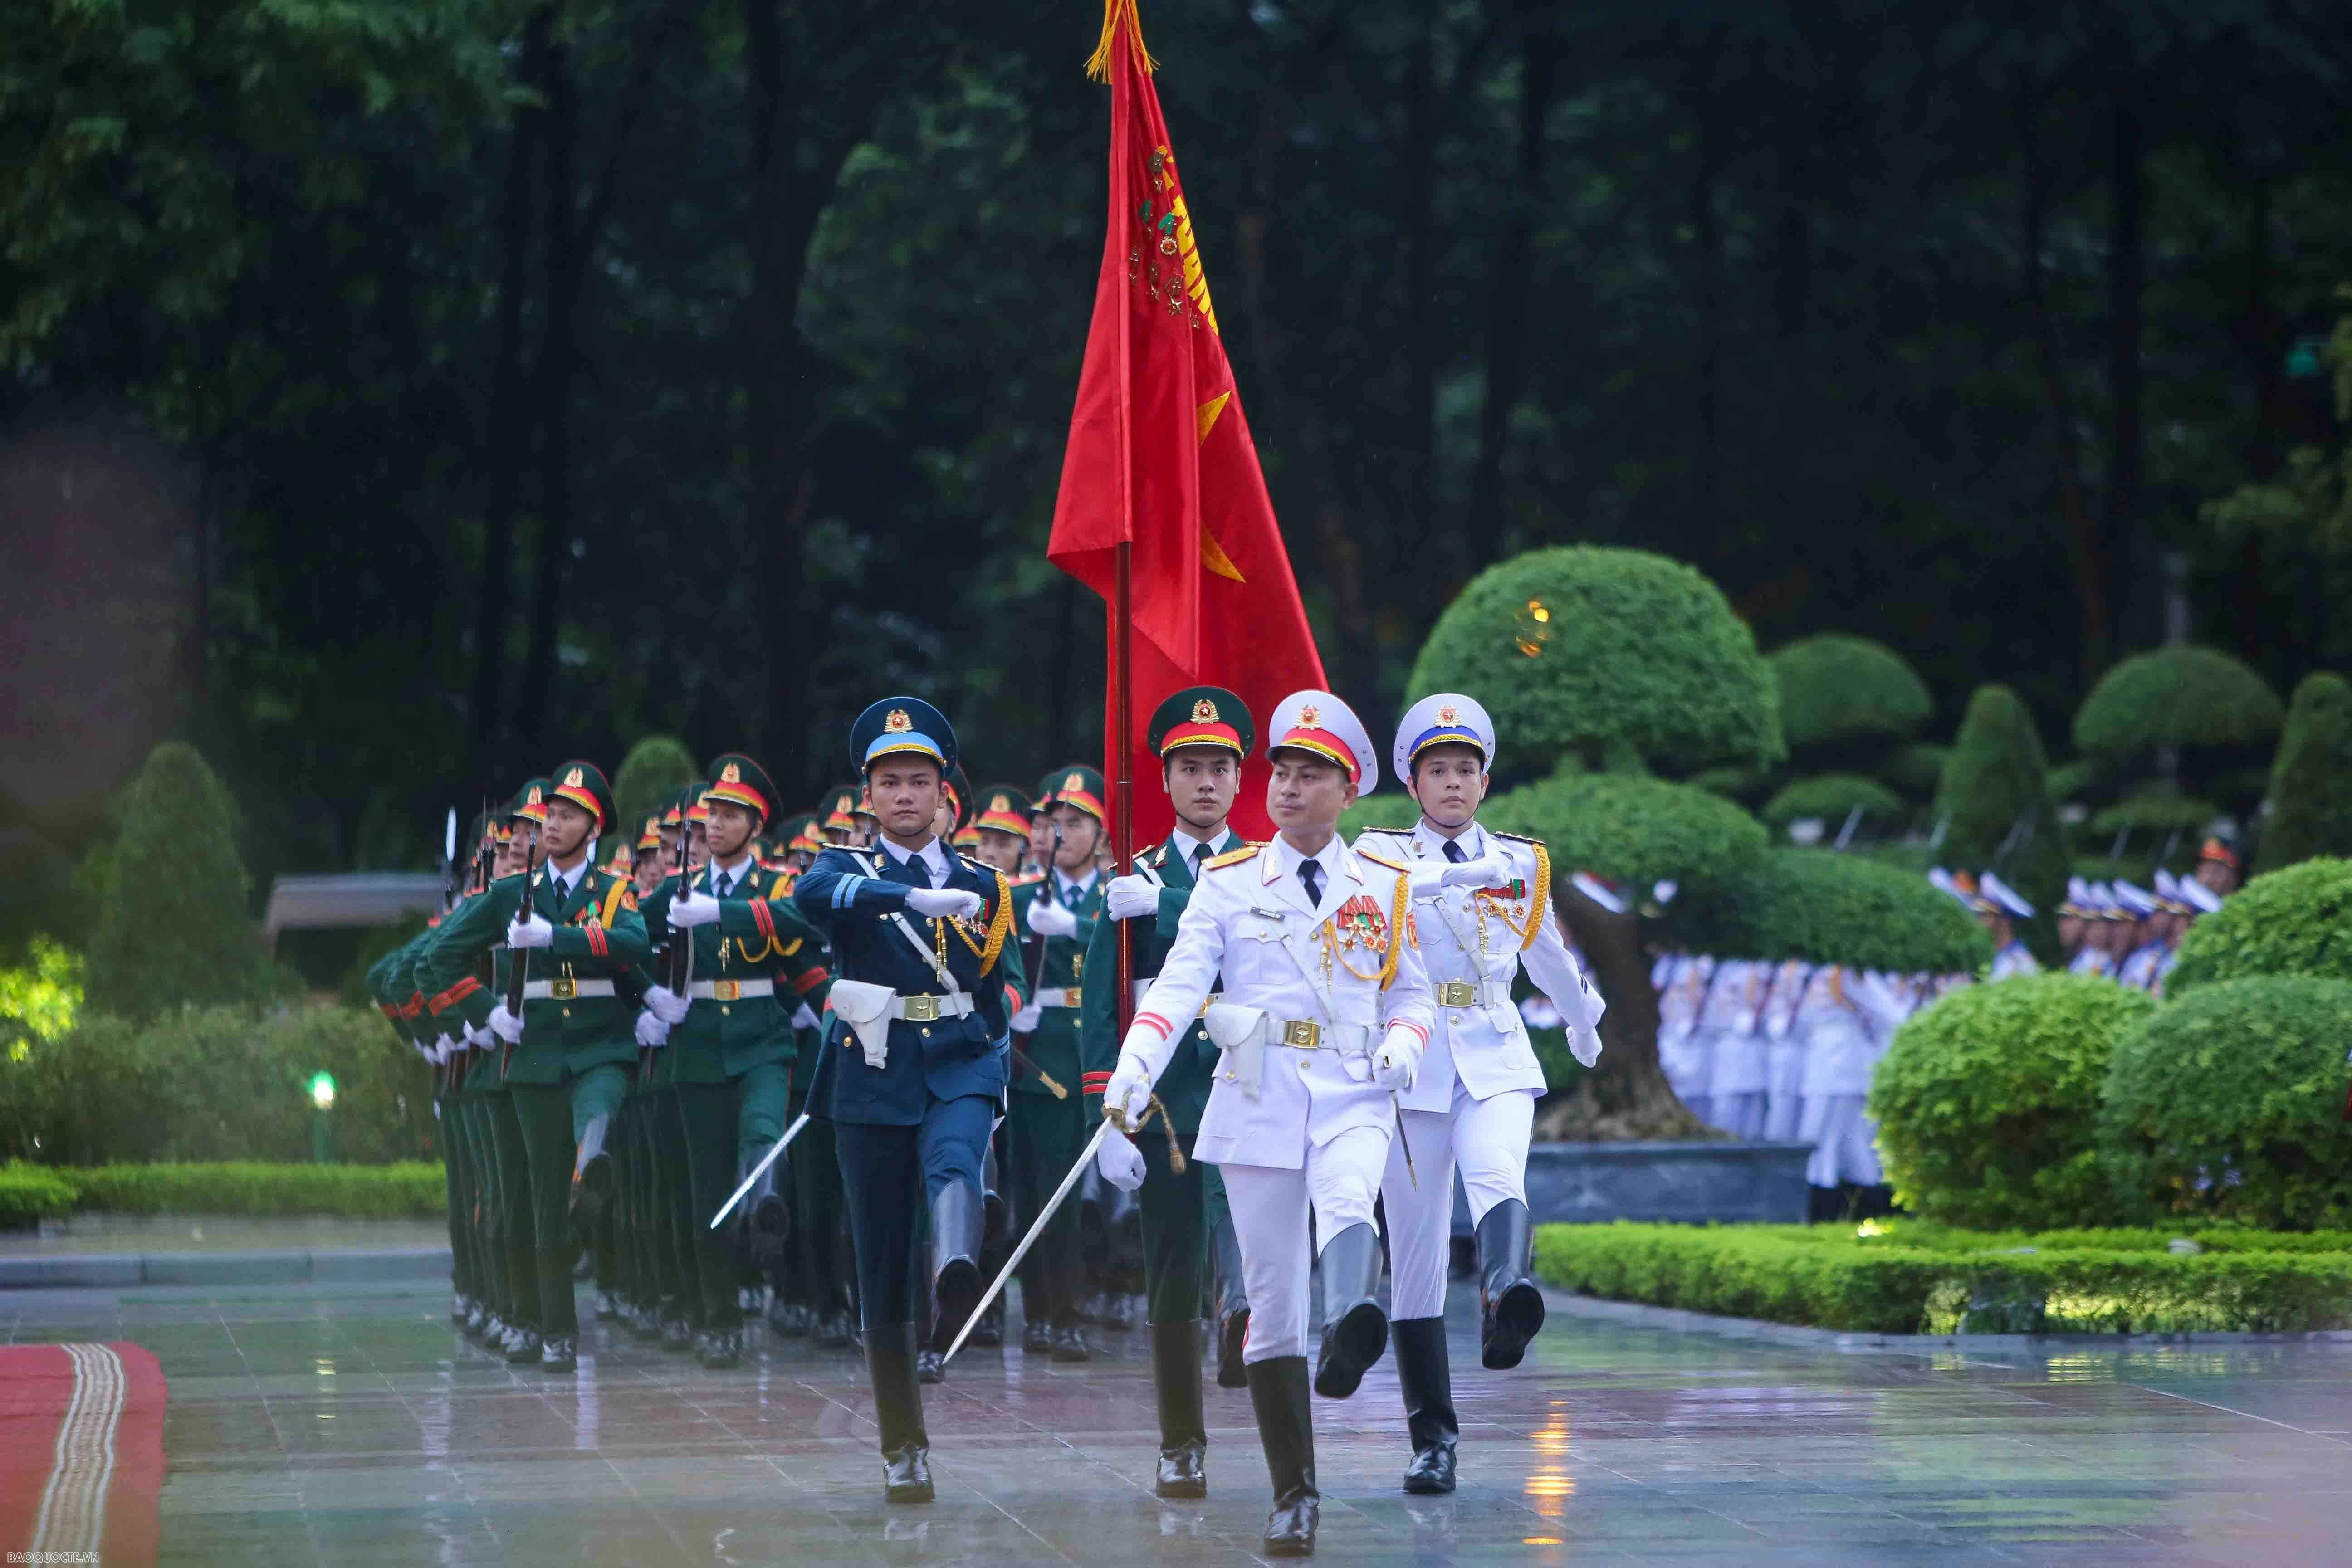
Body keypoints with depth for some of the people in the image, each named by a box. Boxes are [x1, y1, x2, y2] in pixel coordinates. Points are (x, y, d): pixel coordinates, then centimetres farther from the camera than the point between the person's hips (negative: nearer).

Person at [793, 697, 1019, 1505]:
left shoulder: (981, 886, 14)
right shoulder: (848, 869, 5)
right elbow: (813, 894, -21)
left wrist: (994, 1060, 10)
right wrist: (915, 895, -36)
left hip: (960, 1069, 0)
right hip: (874, 1080, 0)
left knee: (954, 1163, -35)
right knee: (883, 1275, 1)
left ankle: (959, 1273, -65)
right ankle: (903, 1446, 10)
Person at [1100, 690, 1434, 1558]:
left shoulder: (1384, 884, 10)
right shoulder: (1229, 882, 7)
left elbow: (1412, 993, 15)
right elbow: (1180, 982, -5)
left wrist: (1404, 1043, -9)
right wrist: (1134, 1070, -21)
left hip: (1353, 1095, 0)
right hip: (1259, 1099, 0)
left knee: (1347, 1208, -35)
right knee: (1271, 1299, 0)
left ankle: (1352, 1332, -64)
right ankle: (1295, 1496, 8)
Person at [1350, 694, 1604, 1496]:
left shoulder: (1521, 860, 13)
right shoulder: (1381, 852, 7)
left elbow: (1548, 953, 30)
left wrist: (1583, 1022, 43)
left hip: (1496, 1062, 1)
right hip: (1412, 1063, -1)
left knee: (1498, 1180, -31)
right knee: (1416, 1252, -1)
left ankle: (1506, 1301, -60)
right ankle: (1433, 1437, 6)